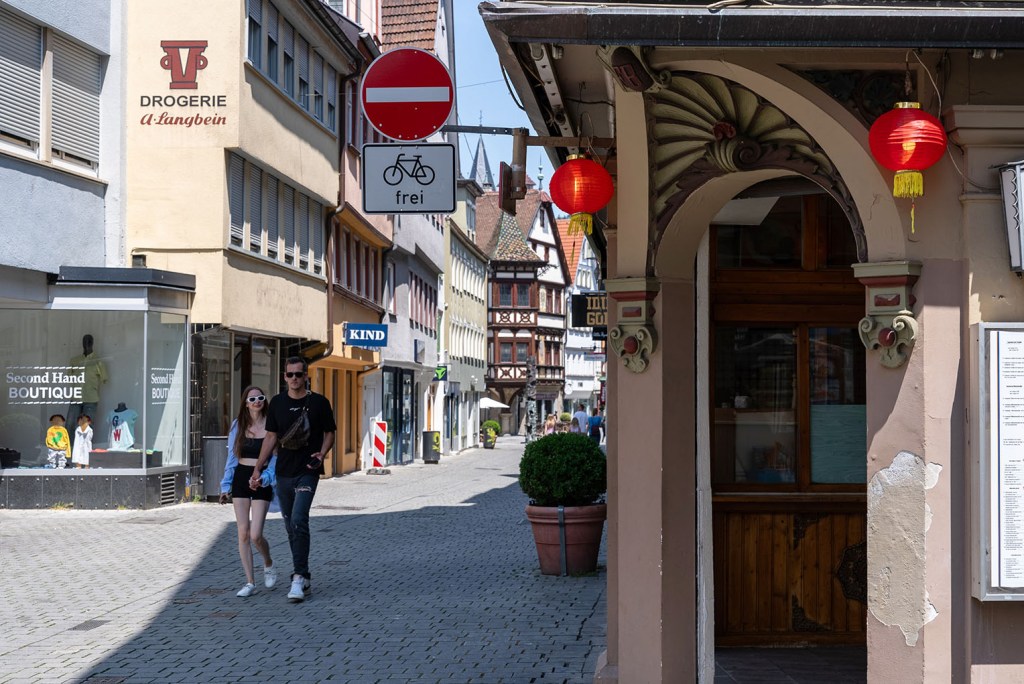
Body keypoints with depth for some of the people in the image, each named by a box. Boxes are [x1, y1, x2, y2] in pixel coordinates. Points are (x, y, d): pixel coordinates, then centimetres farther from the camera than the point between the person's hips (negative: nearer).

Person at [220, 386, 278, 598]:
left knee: (255, 534, -10)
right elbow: (232, 457, 12)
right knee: (243, 533, 1)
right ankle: (250, 582, 8)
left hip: (262, 482, -3)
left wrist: (265, 477, -18)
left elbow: (276, 457, -3)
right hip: (241, 478, 3)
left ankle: (268, 564, 22)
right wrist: (225, 485, 10)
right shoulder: (238, 425, 6)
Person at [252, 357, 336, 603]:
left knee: (299, 520, -18)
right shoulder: (277, 403, 8)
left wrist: (322, 454, -14)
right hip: (283, 472, 4)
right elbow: (271, 437, 12)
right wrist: (258, 469, 6)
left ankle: (299, 577, -15)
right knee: (291, 525, 9)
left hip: (307, 472, -4)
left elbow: (329, 434, 6)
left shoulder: (318, 402, 0)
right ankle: (302, 575, 20)